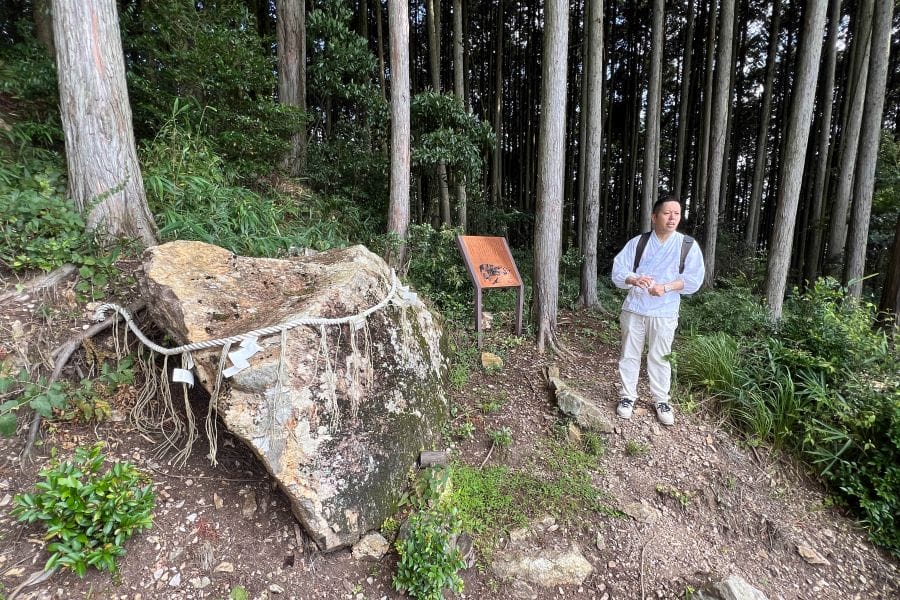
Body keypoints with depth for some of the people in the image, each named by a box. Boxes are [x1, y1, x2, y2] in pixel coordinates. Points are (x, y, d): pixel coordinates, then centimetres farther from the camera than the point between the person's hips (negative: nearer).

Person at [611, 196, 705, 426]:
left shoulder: (688, 245, -1)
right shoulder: (637, 242, 1)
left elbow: (693, 279, -4)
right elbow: (617, 271, -4)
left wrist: (666, 287, -19)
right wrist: (634, 279, -25)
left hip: (664, 313, -1)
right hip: (634, 309, 1)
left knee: (660, 357, 9)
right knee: (629, 355, 9)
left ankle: (661, 400, 26)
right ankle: (627, 396, 23)